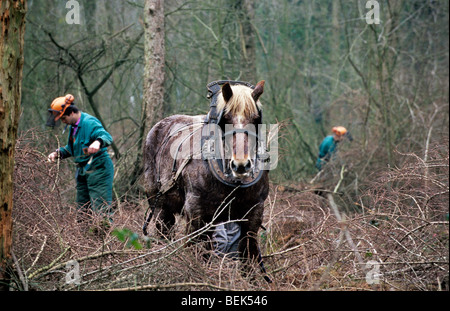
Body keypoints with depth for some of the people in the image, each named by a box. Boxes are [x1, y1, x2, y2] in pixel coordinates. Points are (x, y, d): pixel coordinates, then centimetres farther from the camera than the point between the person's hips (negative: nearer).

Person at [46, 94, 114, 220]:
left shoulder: (89, 122, -17)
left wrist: (98, 142, -54)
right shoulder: (74, 126, 13)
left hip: (98, 170, -10)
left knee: (101, 209, -14)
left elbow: (107, 136, -32)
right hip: (83, 172, 10)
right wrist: (58, 153, 7)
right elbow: (70, 148, 25)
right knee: (83, 209, 12)